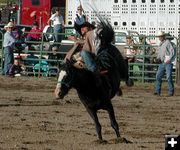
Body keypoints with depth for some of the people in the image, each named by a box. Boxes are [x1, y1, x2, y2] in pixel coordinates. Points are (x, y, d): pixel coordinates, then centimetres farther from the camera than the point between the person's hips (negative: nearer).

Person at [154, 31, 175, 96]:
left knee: (169, 77, -9)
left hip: (168, 63, -8)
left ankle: (171, 92, -4)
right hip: (161, 63, 8)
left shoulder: (168, 42, -6)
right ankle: (157, 91, 8)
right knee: (158, 76, 3)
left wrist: (170, 59, -25)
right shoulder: (160, 44, 17)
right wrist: (158, 58, 6)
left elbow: (172, 51, -14)